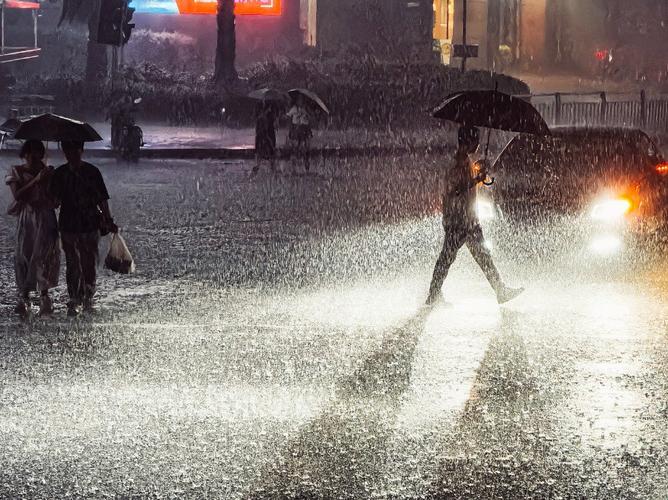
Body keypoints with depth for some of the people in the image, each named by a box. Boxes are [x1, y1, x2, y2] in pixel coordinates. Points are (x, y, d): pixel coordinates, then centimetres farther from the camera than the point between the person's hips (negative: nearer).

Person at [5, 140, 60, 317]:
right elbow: (17, 195, -12)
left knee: (44, 255, -7)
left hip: (45, 219, 0)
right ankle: (23, 297, 2)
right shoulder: (17, 172, 3)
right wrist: (35, 181, -19)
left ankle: (44, 296, -3)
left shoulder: (48, 172, 7)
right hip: (26, 219, 0)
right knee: (23, 256, -3)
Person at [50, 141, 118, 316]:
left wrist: (108, 220, -3)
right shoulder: (60, 174, 4)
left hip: (90, 225, -1)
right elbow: (54, 200, 8)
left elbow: (102, 199, 1)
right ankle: (74, 302, 7)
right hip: (68, 226, 1)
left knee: (90, 265, 4)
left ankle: (88, 298, 19)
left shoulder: (92, 172, -1)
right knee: (72, 266, 1)